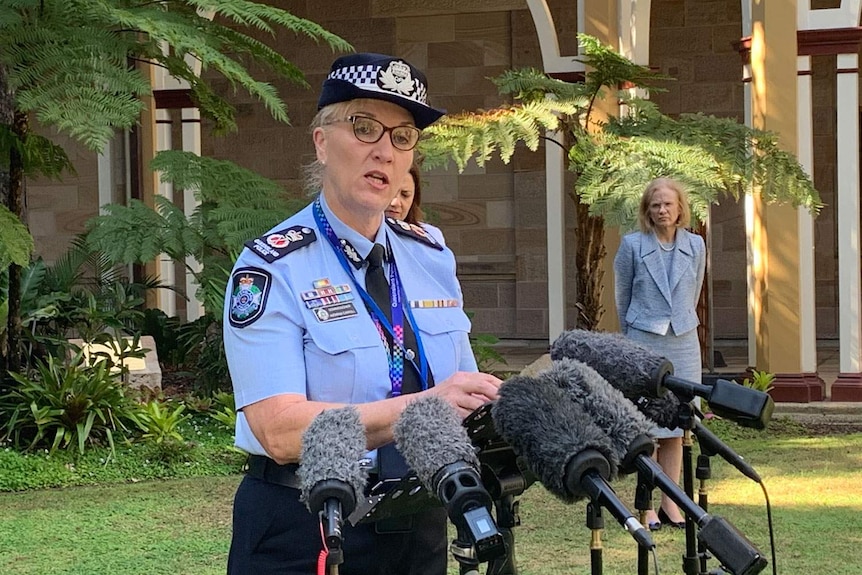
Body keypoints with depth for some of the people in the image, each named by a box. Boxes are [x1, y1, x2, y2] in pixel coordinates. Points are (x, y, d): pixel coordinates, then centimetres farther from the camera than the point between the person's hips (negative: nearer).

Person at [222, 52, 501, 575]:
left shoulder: (432, 258, 5)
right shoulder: (272, 269, -13)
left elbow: (463, 395, 7)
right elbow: (281, 430, -24)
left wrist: (493, 408, -17)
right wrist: (425, 405, -34)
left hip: (420, 528, 6)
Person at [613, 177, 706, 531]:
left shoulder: (695, 245, 7)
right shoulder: (632, 245, -2)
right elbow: (622, 297, 8)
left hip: (684, 342, 3)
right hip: (644, 343, -3)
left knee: (676, 425, 6)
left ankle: (670, 502, 13)